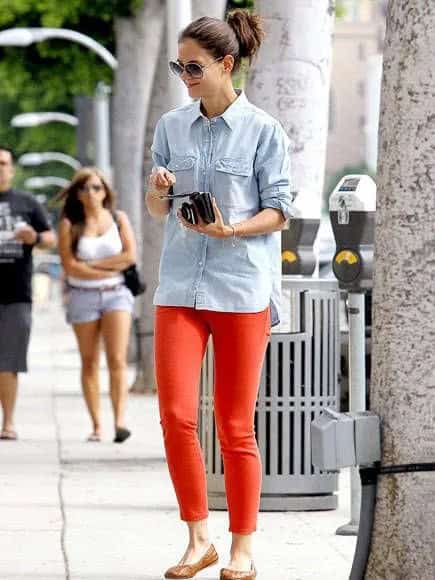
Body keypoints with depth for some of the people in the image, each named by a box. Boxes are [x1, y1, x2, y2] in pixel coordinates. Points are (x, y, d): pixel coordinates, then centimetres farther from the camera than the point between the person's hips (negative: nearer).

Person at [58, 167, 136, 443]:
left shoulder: (118, 218, 6)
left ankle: (120, 421, -21)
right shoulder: (69, 224, 1)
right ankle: (97, 425, 7)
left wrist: (92, 264, -9)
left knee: (117, 359, -13)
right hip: (83, 297, 0)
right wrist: (111, 269, -9)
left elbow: (130, 255, -5)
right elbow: (70, 266, -8)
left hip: (116, 294, 0)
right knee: (89, 362, 3)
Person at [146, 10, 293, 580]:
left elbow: (278, 212, -2)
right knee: (176, 414, -8)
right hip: (180, 285, 3)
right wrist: (158, 191, -8)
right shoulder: (171, 126, 8)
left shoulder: (263, 131, -3)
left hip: (242, 289, -3)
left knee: (236, 426, 2)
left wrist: (230, 230, -18)